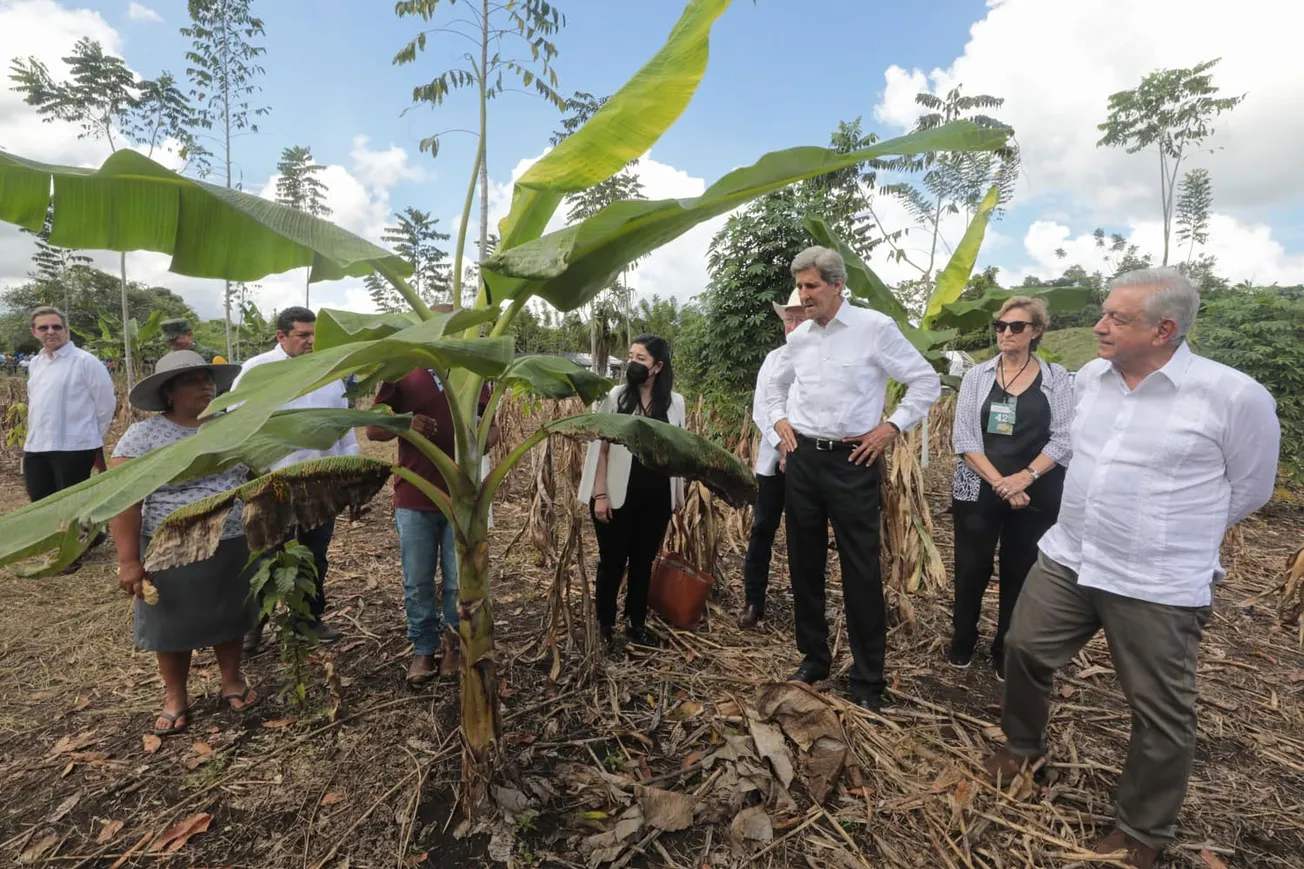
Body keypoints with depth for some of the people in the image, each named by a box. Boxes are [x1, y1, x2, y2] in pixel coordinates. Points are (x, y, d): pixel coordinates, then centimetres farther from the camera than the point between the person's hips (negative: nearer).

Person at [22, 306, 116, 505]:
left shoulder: (85, 361, -9)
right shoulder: (35, 363, 12)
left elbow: (106, 404, -7)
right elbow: (34, 403, 23)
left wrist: (93, 438, 2)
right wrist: (36, 435, 17)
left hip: (74, 448, -7)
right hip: (35, 448, 7)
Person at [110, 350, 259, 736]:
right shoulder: (143, 436, -10)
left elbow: (256, 476, 10)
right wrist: (128, 560, -16)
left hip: (234, 546, 3)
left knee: (229, 617, 17)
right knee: (174, 625, 13)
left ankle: (232, 681, 36)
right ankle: (175, 698, 32)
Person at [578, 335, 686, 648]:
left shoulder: (675, 402, 2)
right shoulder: (616, 396, -5)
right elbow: (600, 449, -5)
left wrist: (678, 494, 11)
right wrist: (600, 495, -9)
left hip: (657, 496, 2)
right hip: (619, 494, -2)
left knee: (643, 560, 14)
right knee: (612, 561, 9)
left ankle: (636, 622, 30)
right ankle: (605, 624, 27)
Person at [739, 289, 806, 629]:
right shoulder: (773, 359, 8)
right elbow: (761, 408, 2)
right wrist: (783, 445, -11)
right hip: (773, 458, 3)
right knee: (762, 530, 5)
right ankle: (753, 602, 15)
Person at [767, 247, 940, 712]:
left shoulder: (875, 327, -7)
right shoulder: (798, 337, 8)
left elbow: (927, 381, -1)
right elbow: (777, 387, 26)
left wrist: (891, 427, -8)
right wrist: (781, 422, 9)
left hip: (853, 463, -5)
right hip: (802, 460, 5)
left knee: (861, 572, 0)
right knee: (804, 564, 12)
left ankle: (868, 681, 16)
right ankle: (813, 657, 30)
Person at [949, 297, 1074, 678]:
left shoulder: (1056, 378, 2)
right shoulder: (977, 376, 2)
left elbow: (1063, 439, -4)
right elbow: (963, 437, -5)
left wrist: (1025, 477, -18)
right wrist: (999, 482, -15)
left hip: (1036, 496, 0)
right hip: (977, 491, 0)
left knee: (1020, 574, 10)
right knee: (971, 569, 8)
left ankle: (1007, 652, 28)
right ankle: (962, 641, 28)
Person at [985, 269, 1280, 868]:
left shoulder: (1233, 395, -15)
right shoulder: (1090, 377, 2)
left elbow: (1249, 488, -1)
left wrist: (1179, 534, 7)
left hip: (1159, 586, -5)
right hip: (1066, 559, 5)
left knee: (1160, 713, 11)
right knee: (1023, 650, 16)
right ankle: (1024, 745, 43)